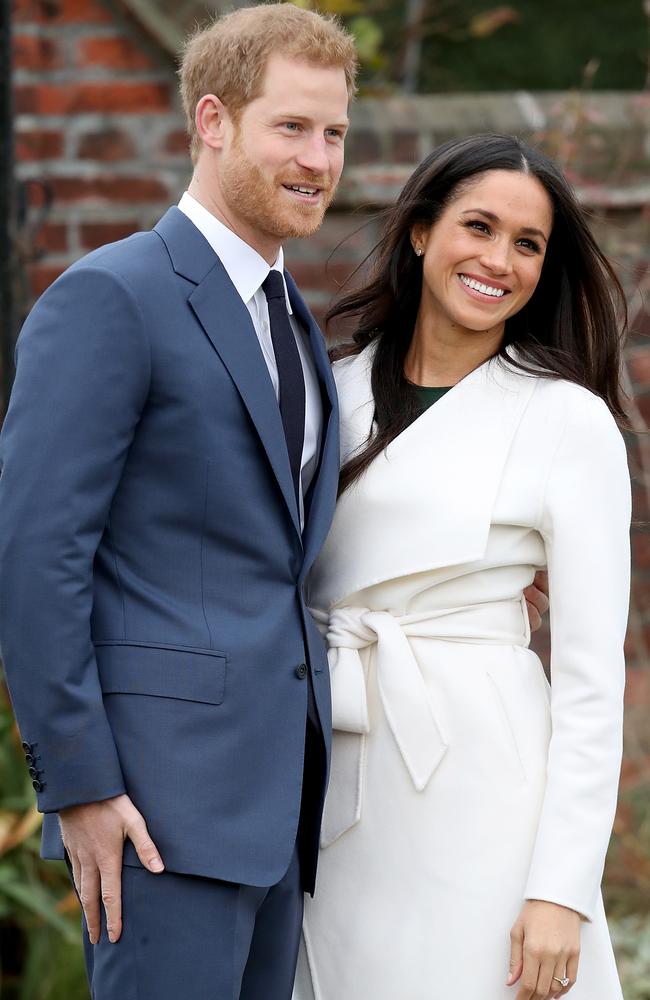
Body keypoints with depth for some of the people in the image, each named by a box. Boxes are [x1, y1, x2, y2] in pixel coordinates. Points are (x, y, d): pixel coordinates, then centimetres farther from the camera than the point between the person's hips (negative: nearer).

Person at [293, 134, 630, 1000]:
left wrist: (563, 888, -14)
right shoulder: (336, 387, 9)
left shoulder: (569, 419, -4)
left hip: (476, 775, -4)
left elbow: (592, 673, -8)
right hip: (336, 788, 4)